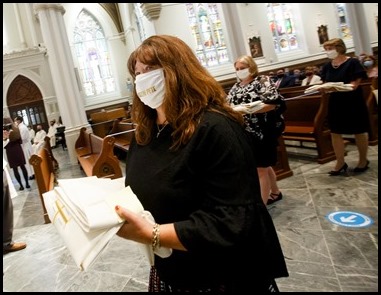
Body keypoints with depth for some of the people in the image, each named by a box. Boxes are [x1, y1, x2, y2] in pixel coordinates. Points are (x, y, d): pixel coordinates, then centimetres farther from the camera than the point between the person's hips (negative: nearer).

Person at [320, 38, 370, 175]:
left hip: (353, 102, -5)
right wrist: (322, 88, -17)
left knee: (359, 132, 8)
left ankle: (363, 160, 26)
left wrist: (334, 88, -31)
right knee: (335, 133, 3)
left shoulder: (353, 62, -11)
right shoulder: (327, 66, 5)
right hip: (336, 102, 5)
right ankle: (340, 163, 14)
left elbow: (354, 85, -17)